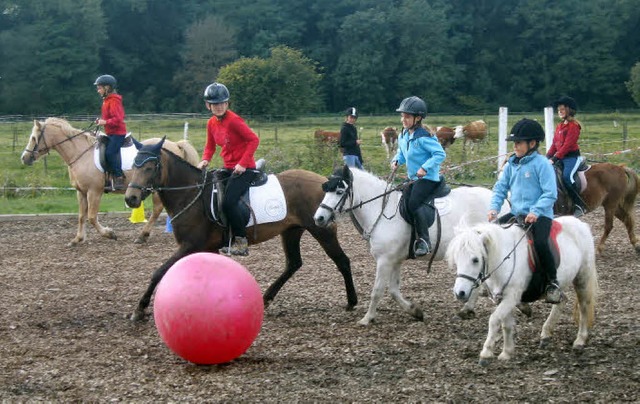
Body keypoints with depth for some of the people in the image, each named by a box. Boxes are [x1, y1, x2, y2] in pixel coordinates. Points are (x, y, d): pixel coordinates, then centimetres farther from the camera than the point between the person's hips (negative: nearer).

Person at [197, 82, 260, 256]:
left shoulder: (234, 120, -16)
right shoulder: (212, 123, 7)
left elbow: (254, 140, -18)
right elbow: (210, 146, 19)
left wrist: (242, 164, -21)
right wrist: (205, 160, -2)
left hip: (244, 168, -9)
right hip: (228, 168, 9)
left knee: (228, 202, -24)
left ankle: (241, 241, -12)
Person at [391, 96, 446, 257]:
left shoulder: (424, 137, -18)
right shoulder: (403, 136, 8)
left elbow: (440, 154, -21)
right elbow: (402, 153, 25)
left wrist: (425, 168, -28)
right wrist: (396, 161, 3)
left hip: (428, 178, -9)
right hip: (414, 178, 9)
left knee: (414, 204, -24)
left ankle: (424, 240, -22)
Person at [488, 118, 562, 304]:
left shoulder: (541, 164, -8)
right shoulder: (512, 164, 11)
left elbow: (550, 193, -13)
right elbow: (500, 188, 14)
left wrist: (535, 211, -25)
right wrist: (494, 208, -3)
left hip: (540, 215, -7)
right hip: (516, 213, 7)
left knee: (540, 243, -31)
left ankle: (553, 283, -15)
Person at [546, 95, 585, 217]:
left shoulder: (573, 125, -9)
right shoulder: (560, 126, 18)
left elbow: (567, 145, -17)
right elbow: (554, 144, 16)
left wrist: (555, 158, -21)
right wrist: (547, 156, 2)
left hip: (572, 156, -9)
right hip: (560, 157, 9)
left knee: (567, 176, -29)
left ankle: (579, 205, -24)